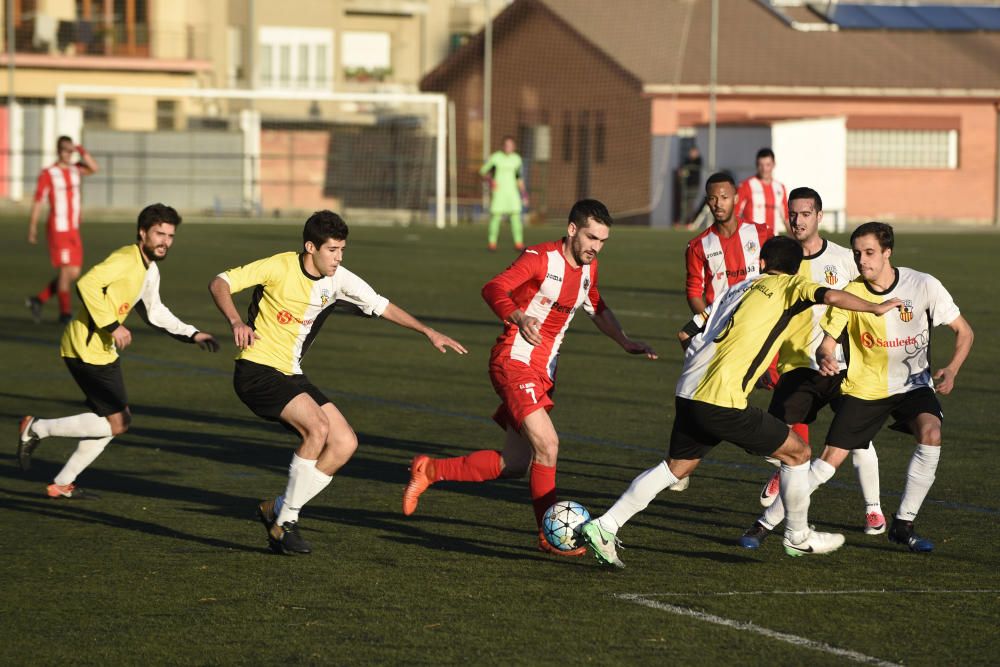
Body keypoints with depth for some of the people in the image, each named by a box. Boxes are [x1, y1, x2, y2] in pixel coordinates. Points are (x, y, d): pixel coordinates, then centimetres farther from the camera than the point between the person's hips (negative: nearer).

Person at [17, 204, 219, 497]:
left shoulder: (150, 270, 14)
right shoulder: (126, 259, -18)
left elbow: (155, 313, 26)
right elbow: (86, 284, -30)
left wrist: (193, 334, 20)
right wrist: (112, 325, -28)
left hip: (103, 350, 10)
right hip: (86, 349, -10)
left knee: (116, 420, 15)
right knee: (117, 422, -9)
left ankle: (63, 484, 22)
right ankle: (37, 429, 1)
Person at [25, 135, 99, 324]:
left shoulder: (75, 170, 11)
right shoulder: (48, 174, -6)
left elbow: (94, 168, -8)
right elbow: (37, 202, -6)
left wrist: (82, 152, -19)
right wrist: (32, 229, -9)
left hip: (74, 231, 7)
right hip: (57, 230, -7)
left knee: (74, 273, 5)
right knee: (65, 271, -9)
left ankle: (38, 300, 16)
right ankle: (65, 313, -1)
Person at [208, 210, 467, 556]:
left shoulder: (339, 280, 1)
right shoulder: (279, 268, -15)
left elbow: (382, 307, 14)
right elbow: (219, 284, -16)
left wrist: (428, 332, 10)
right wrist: (236, 322, -32)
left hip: (291, 374, 7)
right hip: (257, 369, -7)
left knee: (345, 443, -3)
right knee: (318, 427, -26)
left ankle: (276, 509, 8)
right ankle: (285, 521, -14)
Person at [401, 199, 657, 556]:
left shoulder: (588, 268, 11)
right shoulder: (541, 258, -14)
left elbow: (597, 309, 29)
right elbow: (494, 289, -27)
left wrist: (625, 343, 19)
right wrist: (518, 318, -44)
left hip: (543, 373, 9)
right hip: (514, 362, -9)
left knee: (515, 465, 8)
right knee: (547, 444, -20)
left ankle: (430, 471, 23)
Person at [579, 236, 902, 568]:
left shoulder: (739, 288, 23)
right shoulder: (789, 286, 5)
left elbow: (687, 334, 23)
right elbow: (831, 296, -15)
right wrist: (875, 307, -2)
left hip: (688, 392, 7)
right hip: (723, 402, -7)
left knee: (676, 467, 19)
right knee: (798, 452, 9)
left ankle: (604, 526, 13)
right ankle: (798, 537, 19)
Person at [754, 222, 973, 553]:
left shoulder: (923, 286, -14)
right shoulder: (850, 292, -11)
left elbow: (964, 331, -5)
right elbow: (827, 342, -9)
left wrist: (951, 370, -23)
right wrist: (825, 358, -34)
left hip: (913, 383, 0)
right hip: (864, 387, 0)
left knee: (930, 435, -29)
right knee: (830, 459, -7)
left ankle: (903, 525, -16)